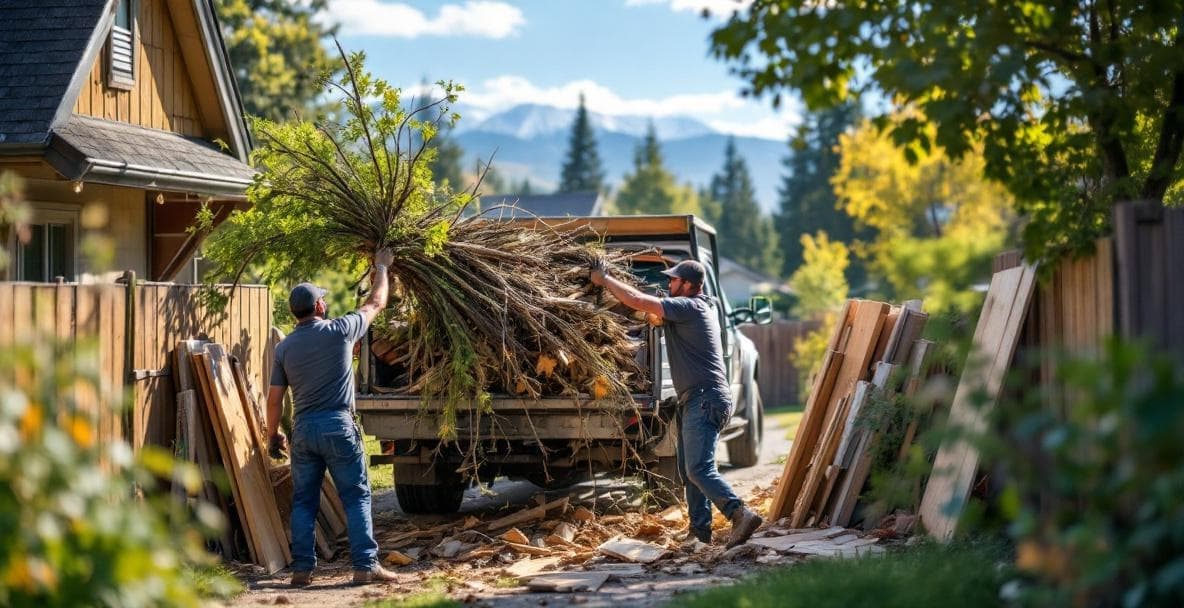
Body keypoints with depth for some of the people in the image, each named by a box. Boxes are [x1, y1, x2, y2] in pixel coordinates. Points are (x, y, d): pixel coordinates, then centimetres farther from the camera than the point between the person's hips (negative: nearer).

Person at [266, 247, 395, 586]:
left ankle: (302, 569, 8)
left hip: (303, 430, 3)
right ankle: (365, 565, -3)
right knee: (356, 498, 1)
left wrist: (273, 434, 19)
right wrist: (381, 268, 27)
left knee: (303, 502, 9)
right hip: (338, 427, -3)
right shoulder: (339, 331, -4)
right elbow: (376, 304, 11)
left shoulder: (284, 347, 5)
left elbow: (274, 398, 6)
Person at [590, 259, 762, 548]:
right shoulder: (698, 308, 19)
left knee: (699, 468, -18)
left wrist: (603, 279, -2)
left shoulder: (690, 307, -11)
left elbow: (638, 301, -15)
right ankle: (700, 531, 17)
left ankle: (741, 514, -26)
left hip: (705, 399, -10)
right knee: (689, 469, 13)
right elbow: (646, 304, 29)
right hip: (695, 401, 10)